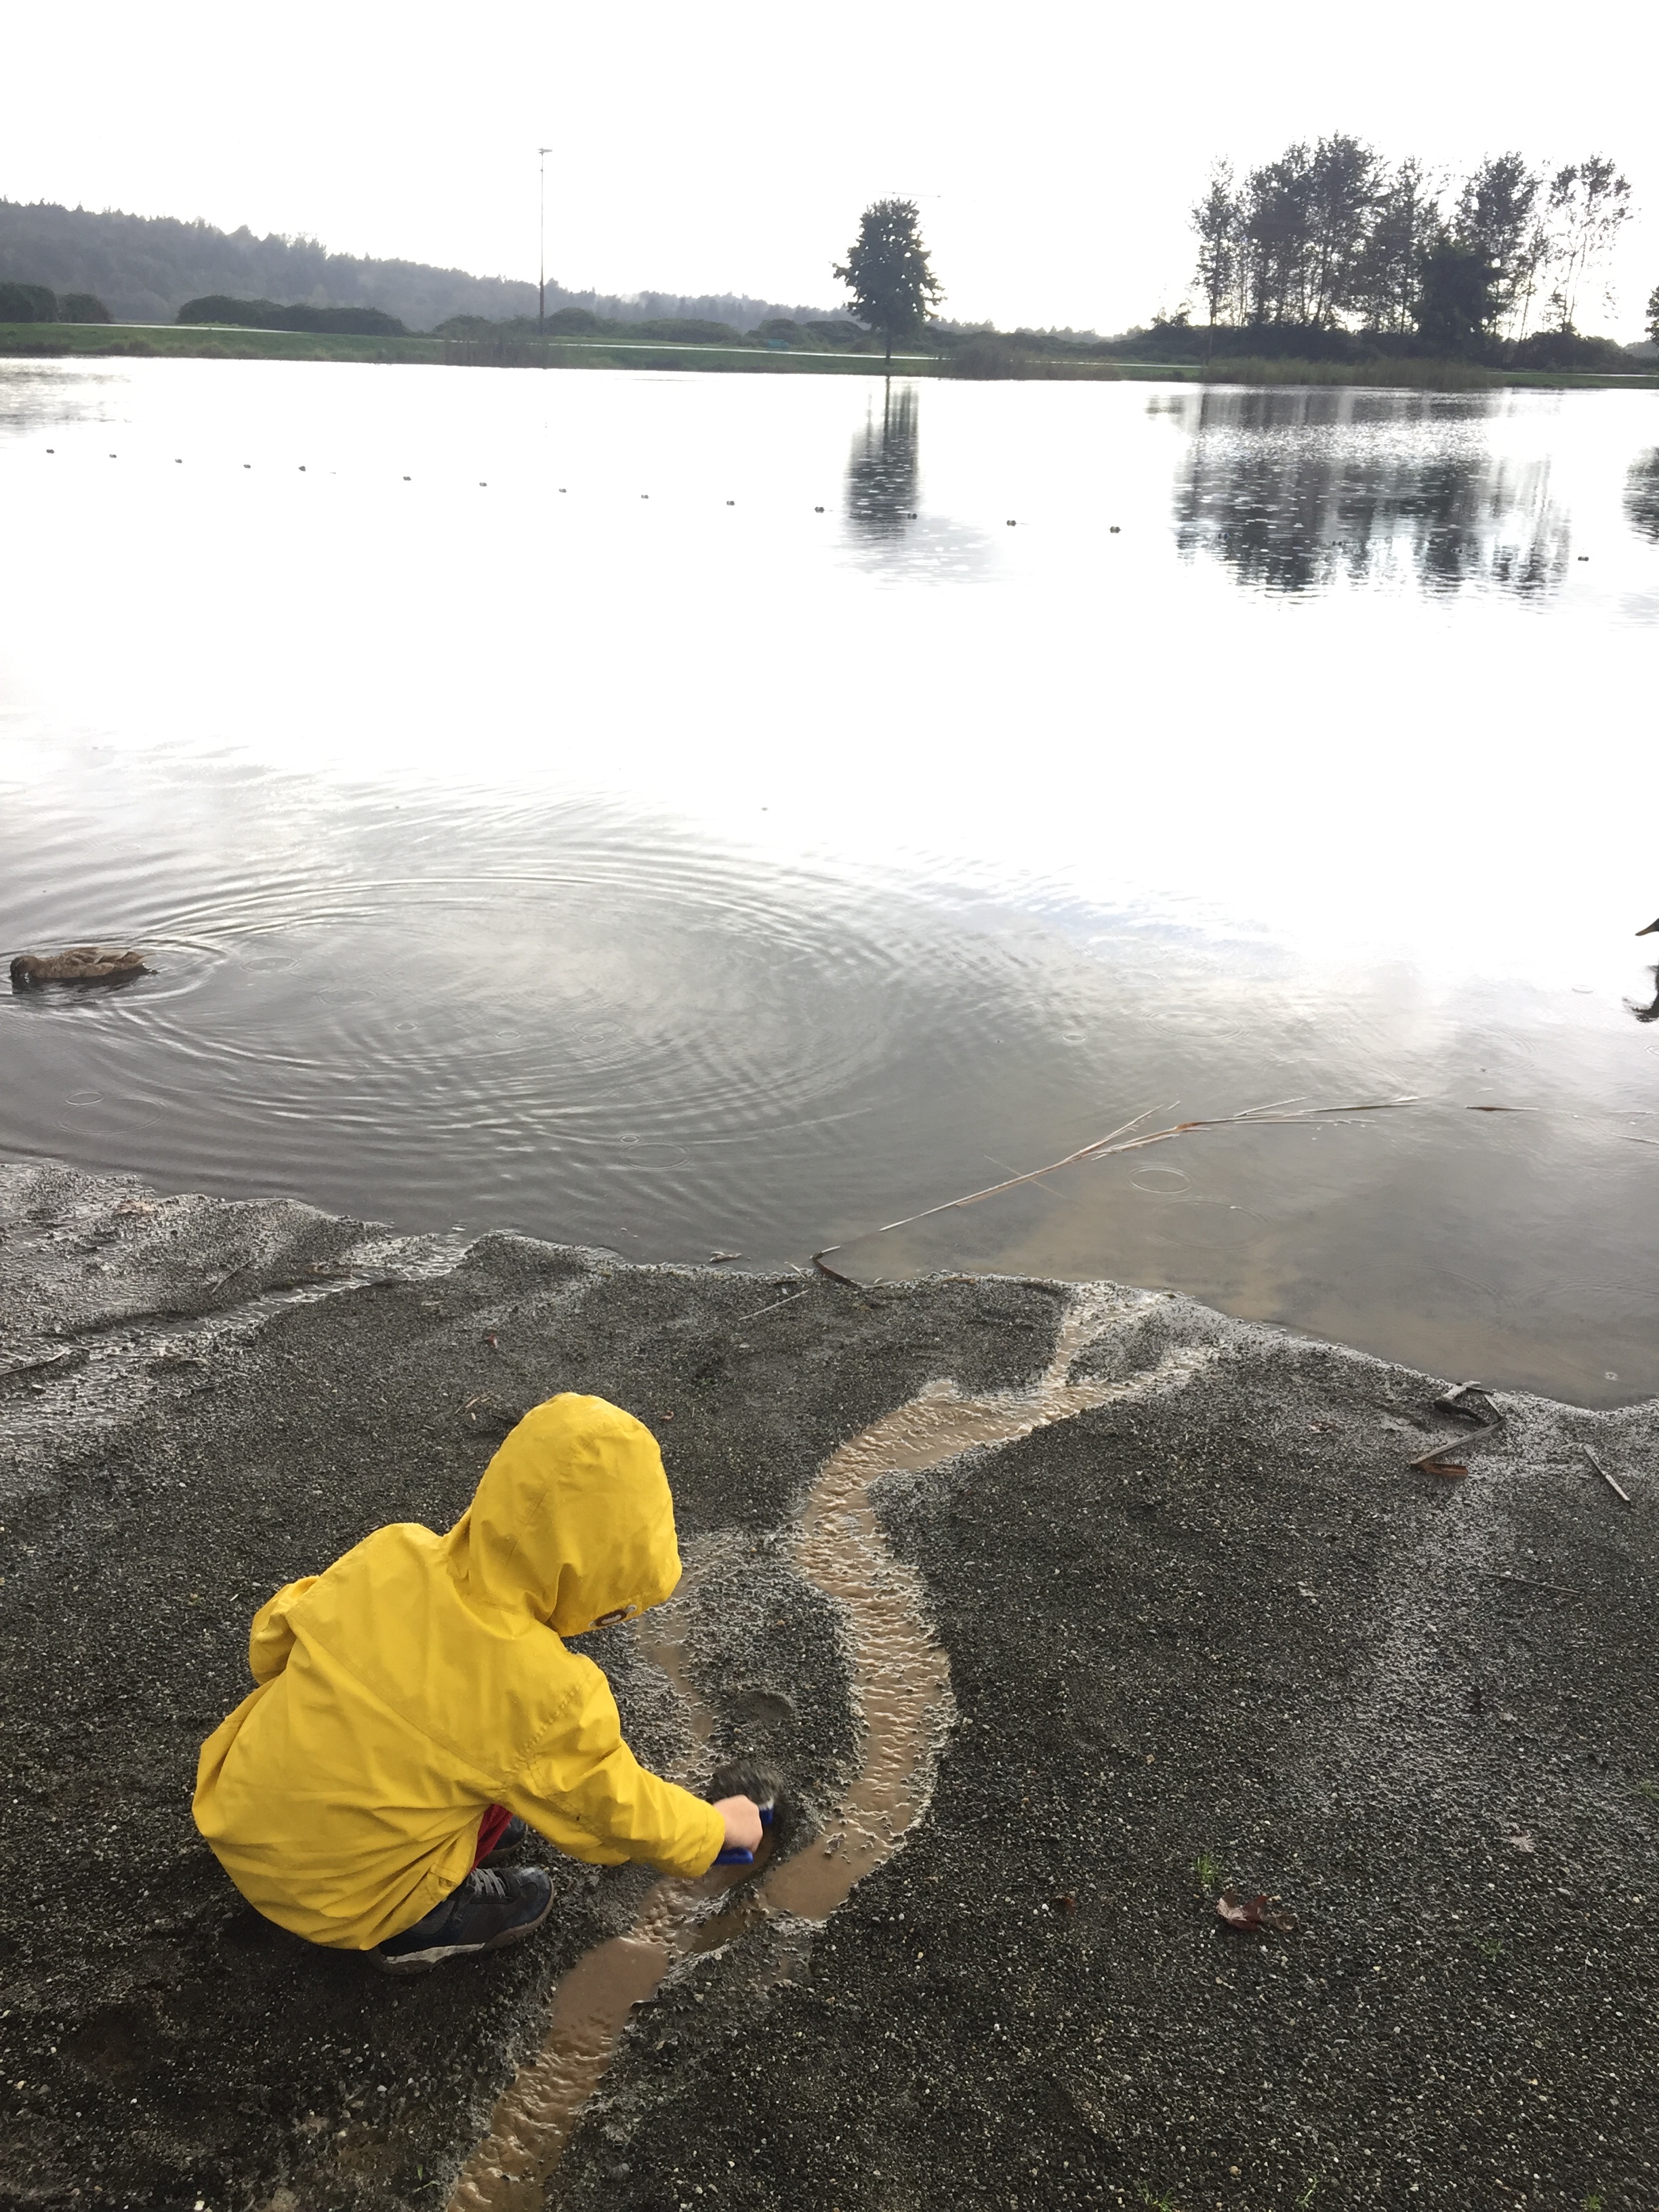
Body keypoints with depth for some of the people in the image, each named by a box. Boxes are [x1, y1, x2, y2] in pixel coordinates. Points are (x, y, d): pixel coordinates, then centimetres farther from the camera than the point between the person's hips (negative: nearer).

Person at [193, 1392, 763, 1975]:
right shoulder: (544, 1698, -27)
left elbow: (272, 1639, 1)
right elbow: (623, 1814, -10)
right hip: (331, 1901, -5)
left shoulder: (392, 1553, -16)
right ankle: (418, 1926, 9)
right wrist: (720, 1826, 9)